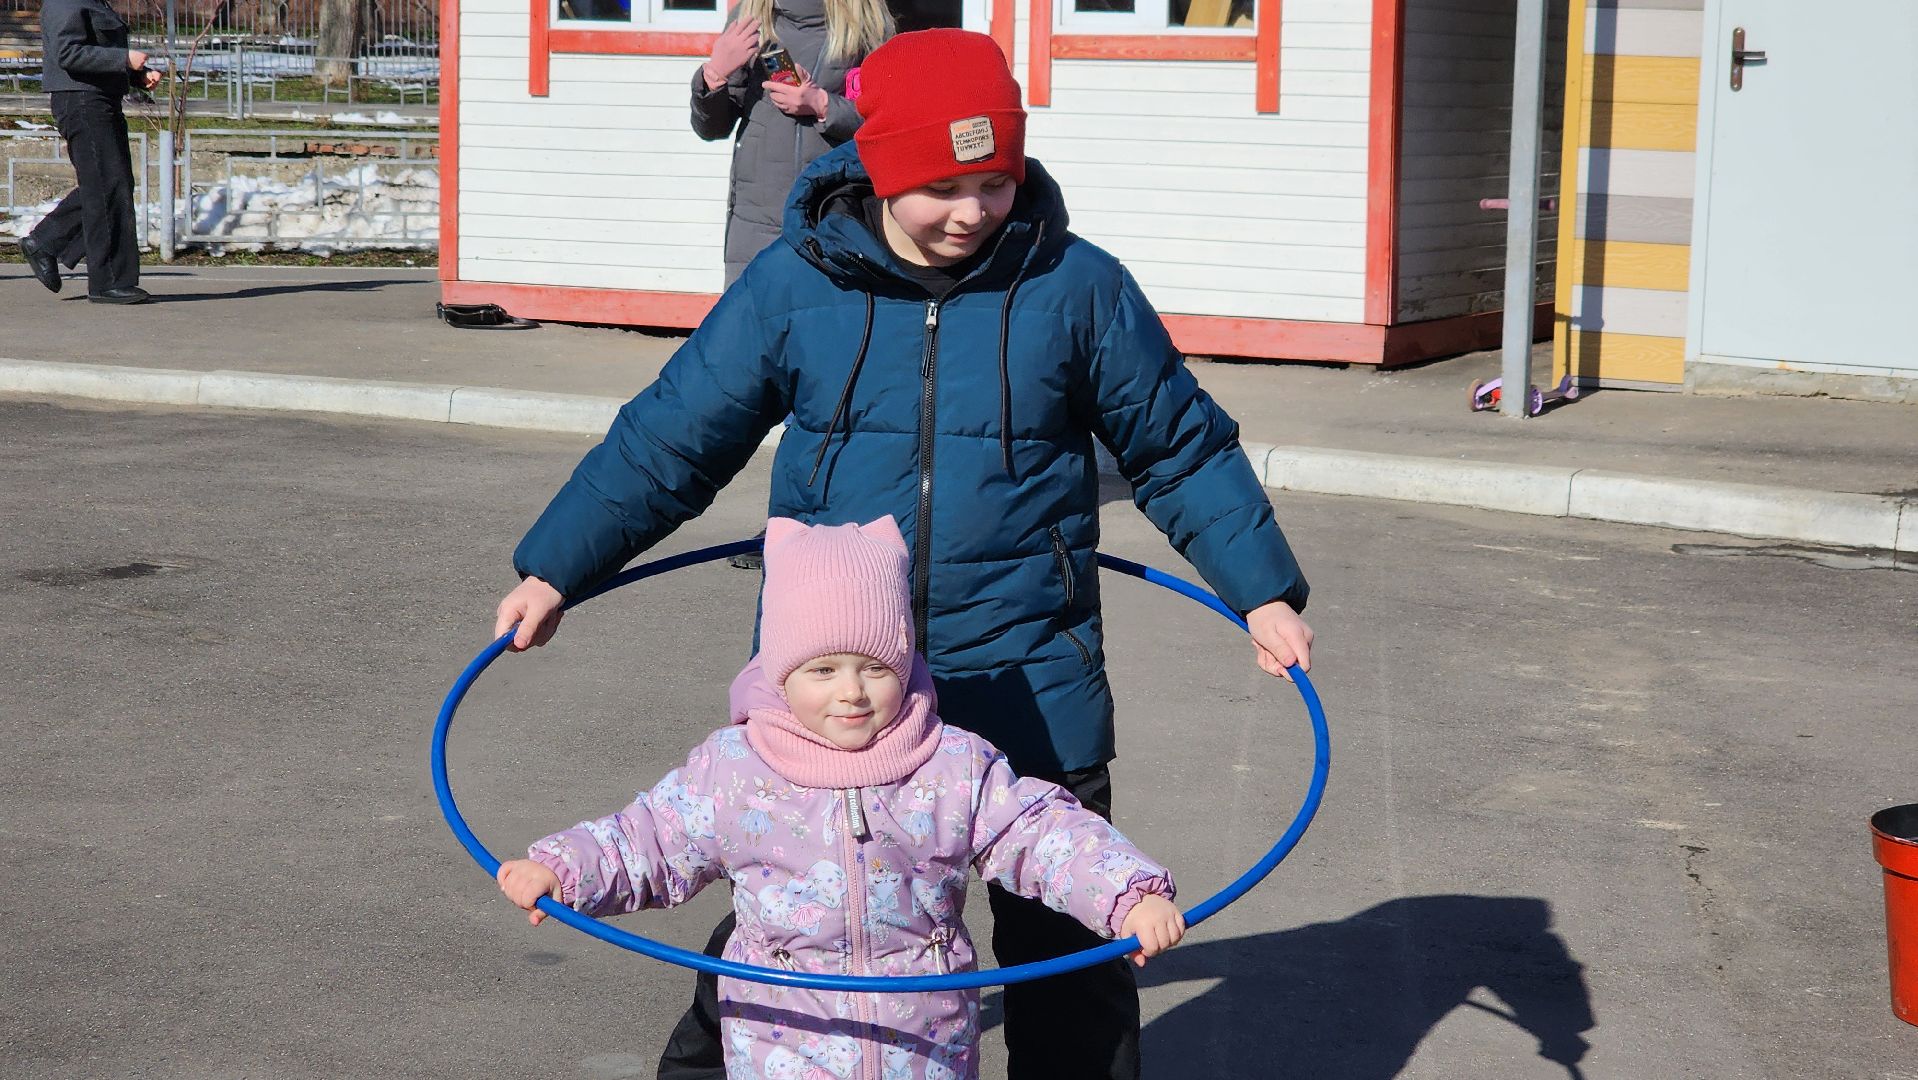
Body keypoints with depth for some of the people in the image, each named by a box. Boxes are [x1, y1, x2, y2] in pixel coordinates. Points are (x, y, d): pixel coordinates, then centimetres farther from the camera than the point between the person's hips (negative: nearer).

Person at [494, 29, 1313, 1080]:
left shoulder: (1075, 285, -4)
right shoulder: (792, 283, -3)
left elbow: (1180, 448, 7)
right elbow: (669, 438, 6)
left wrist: (1263, 590, 5)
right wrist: (554, 568, 5)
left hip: (1026, 683, 0)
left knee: (1066, 947, 9)